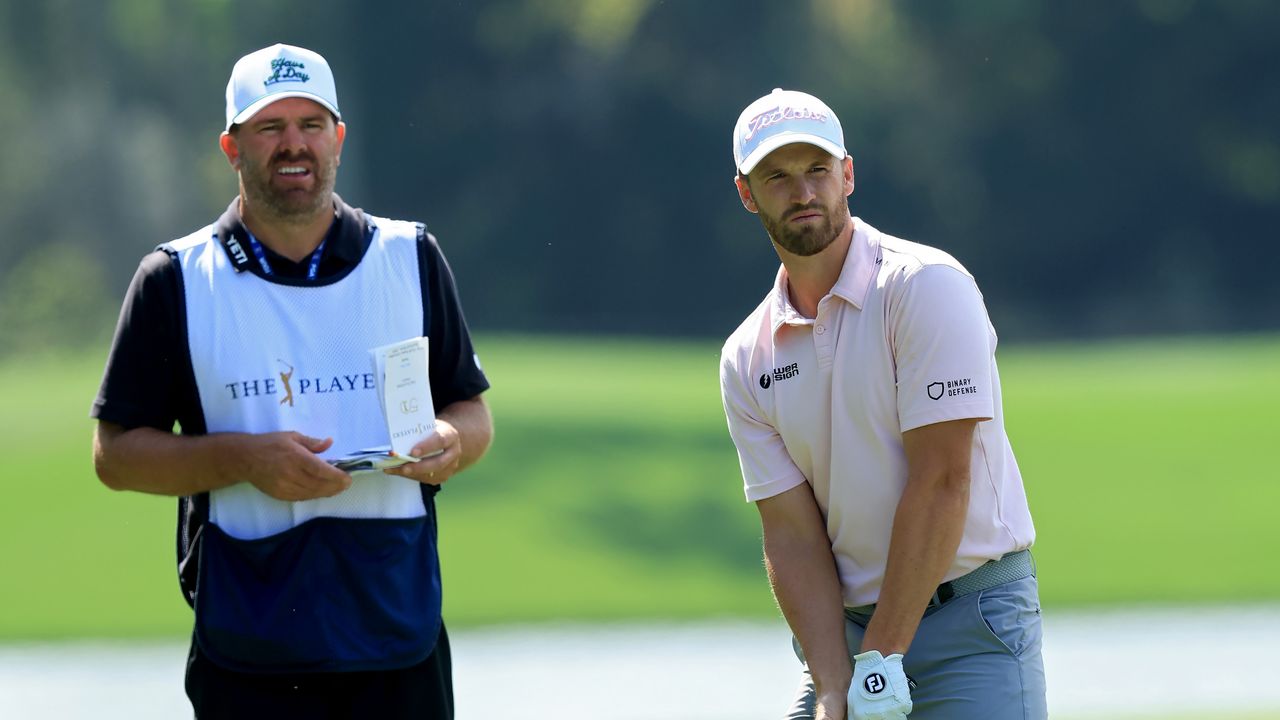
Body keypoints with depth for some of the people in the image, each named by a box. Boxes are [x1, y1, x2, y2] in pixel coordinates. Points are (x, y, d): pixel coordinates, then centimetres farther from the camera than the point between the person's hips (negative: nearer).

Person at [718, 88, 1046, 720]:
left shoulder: (926, 287, -10)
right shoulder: (746, 361, 6)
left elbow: (942, 482, -16)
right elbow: (791, 534, 1)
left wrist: (882, 658, -17)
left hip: (973, 624, -5)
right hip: (846, 629, 5)